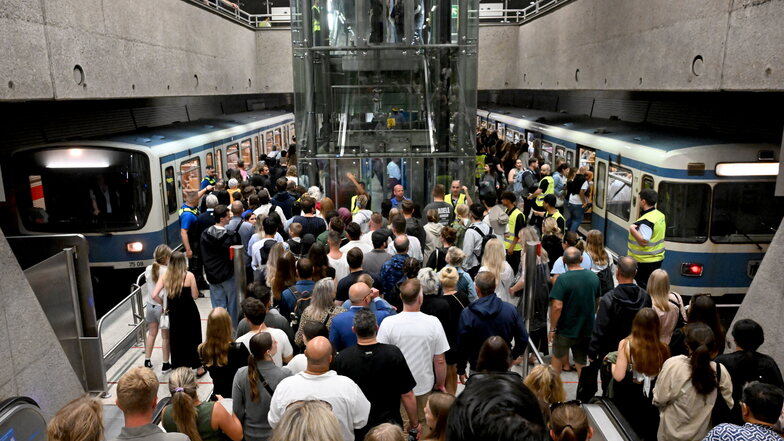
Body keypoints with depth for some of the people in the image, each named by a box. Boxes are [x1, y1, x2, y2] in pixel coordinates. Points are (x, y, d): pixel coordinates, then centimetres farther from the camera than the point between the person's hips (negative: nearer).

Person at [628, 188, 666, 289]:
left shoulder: (646, 221, -24)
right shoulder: (660, 215, 7)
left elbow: (644, 241, -29)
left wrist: (632, 230, -22)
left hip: (645, 261, -10)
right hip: (657, 259, 10)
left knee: (644, 287, -1)